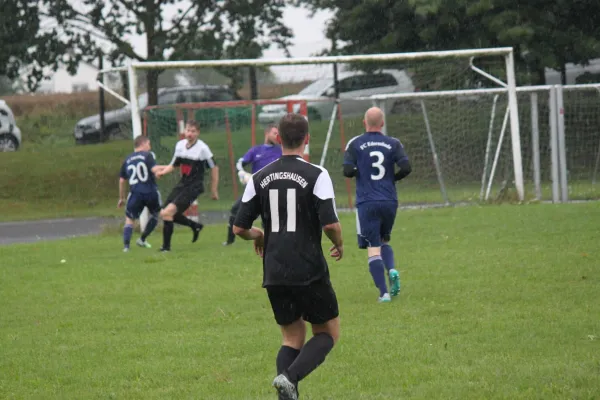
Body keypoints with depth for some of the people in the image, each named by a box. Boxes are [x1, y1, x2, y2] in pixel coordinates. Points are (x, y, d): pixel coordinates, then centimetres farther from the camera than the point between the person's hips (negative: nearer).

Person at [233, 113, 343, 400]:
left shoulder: (259, 178, 4)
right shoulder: (316, 175, -9)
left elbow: (239, 228, 5)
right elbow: (330, 224, -16)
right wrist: (339, 245, 6)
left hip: (274, 274, 4)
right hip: (309, 273, -4)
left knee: (292, 338, 16)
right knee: (328, 333, 10)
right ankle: (290, 377, -15)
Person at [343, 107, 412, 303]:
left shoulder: (355, 144, -2)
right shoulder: (393, 144, 3)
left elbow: (347, 171, -10)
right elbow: (406, 167, -8)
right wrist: (392, 178, 12)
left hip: (367, 203, -3)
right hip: (390, 201, 3)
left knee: (373, 249, -1)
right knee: (384, 241, 22)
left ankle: (383, 292, -11)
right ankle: (392, 270, -6)